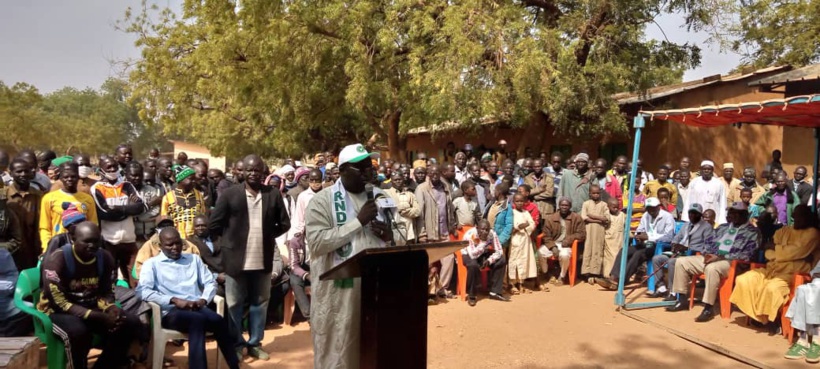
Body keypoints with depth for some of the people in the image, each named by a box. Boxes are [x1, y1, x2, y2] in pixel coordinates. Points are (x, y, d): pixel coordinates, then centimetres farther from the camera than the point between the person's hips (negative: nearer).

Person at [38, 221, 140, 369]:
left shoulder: (105, 258, -2)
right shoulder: (57, 260, -19)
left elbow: (106, 292, 5)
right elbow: (59, 303, -22)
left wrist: (110, 308, -21)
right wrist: (99, 317, -29)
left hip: (92, 307, 5)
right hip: (58, 311, -5)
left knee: (131, 322, -15)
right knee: (78, 331, -38)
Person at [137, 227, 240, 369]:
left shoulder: (194, 259, 22)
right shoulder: (152, 264, 9)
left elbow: (210, 282, 18)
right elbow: (143, 291, -6)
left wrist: (203, 299, -4)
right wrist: (174, 300, -16)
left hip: (197, 308, 4)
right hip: (171, 311, -3)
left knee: (218, 321, -31)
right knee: (197, 320, -37)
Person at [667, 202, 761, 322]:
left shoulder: (752, 232, -2)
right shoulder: (723, 227, 19)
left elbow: (746, 255, -14)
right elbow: (709, 242, 20)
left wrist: (720, 257, -21)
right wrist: (707, 253, -4)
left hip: (732, 263, -7)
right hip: (711, 257, 8)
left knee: (711, 268, -40)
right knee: (681, 262, -6)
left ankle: (708, 308, -33)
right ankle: (682, 300, -1)